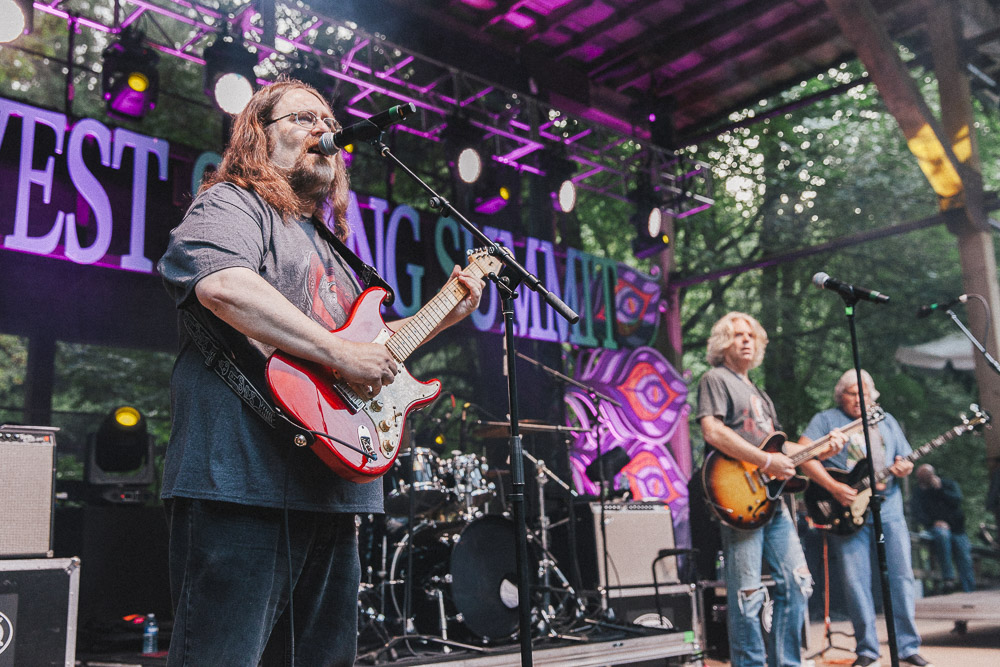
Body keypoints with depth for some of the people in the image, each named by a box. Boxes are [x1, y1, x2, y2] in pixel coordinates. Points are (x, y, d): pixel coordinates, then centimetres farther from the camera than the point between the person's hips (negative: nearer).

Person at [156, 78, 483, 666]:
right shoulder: (230, 206, -1)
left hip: (330, 491, 10)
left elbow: (366, 340, 34)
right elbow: (223, 286, -24)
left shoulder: (328, 242, 27)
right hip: (243, 485, -9)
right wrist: (340, 353, -23)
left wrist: (444, 315, 26)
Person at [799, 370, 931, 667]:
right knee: (856, 581, -4)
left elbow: (905, 458, 21)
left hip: (888, 506, 4)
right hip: (848, 508, -4)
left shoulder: (886, 421, 18)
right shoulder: (826, 420, 4)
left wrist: (904, 468, -5)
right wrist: (833, 487, -17)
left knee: (902, 576, 2)